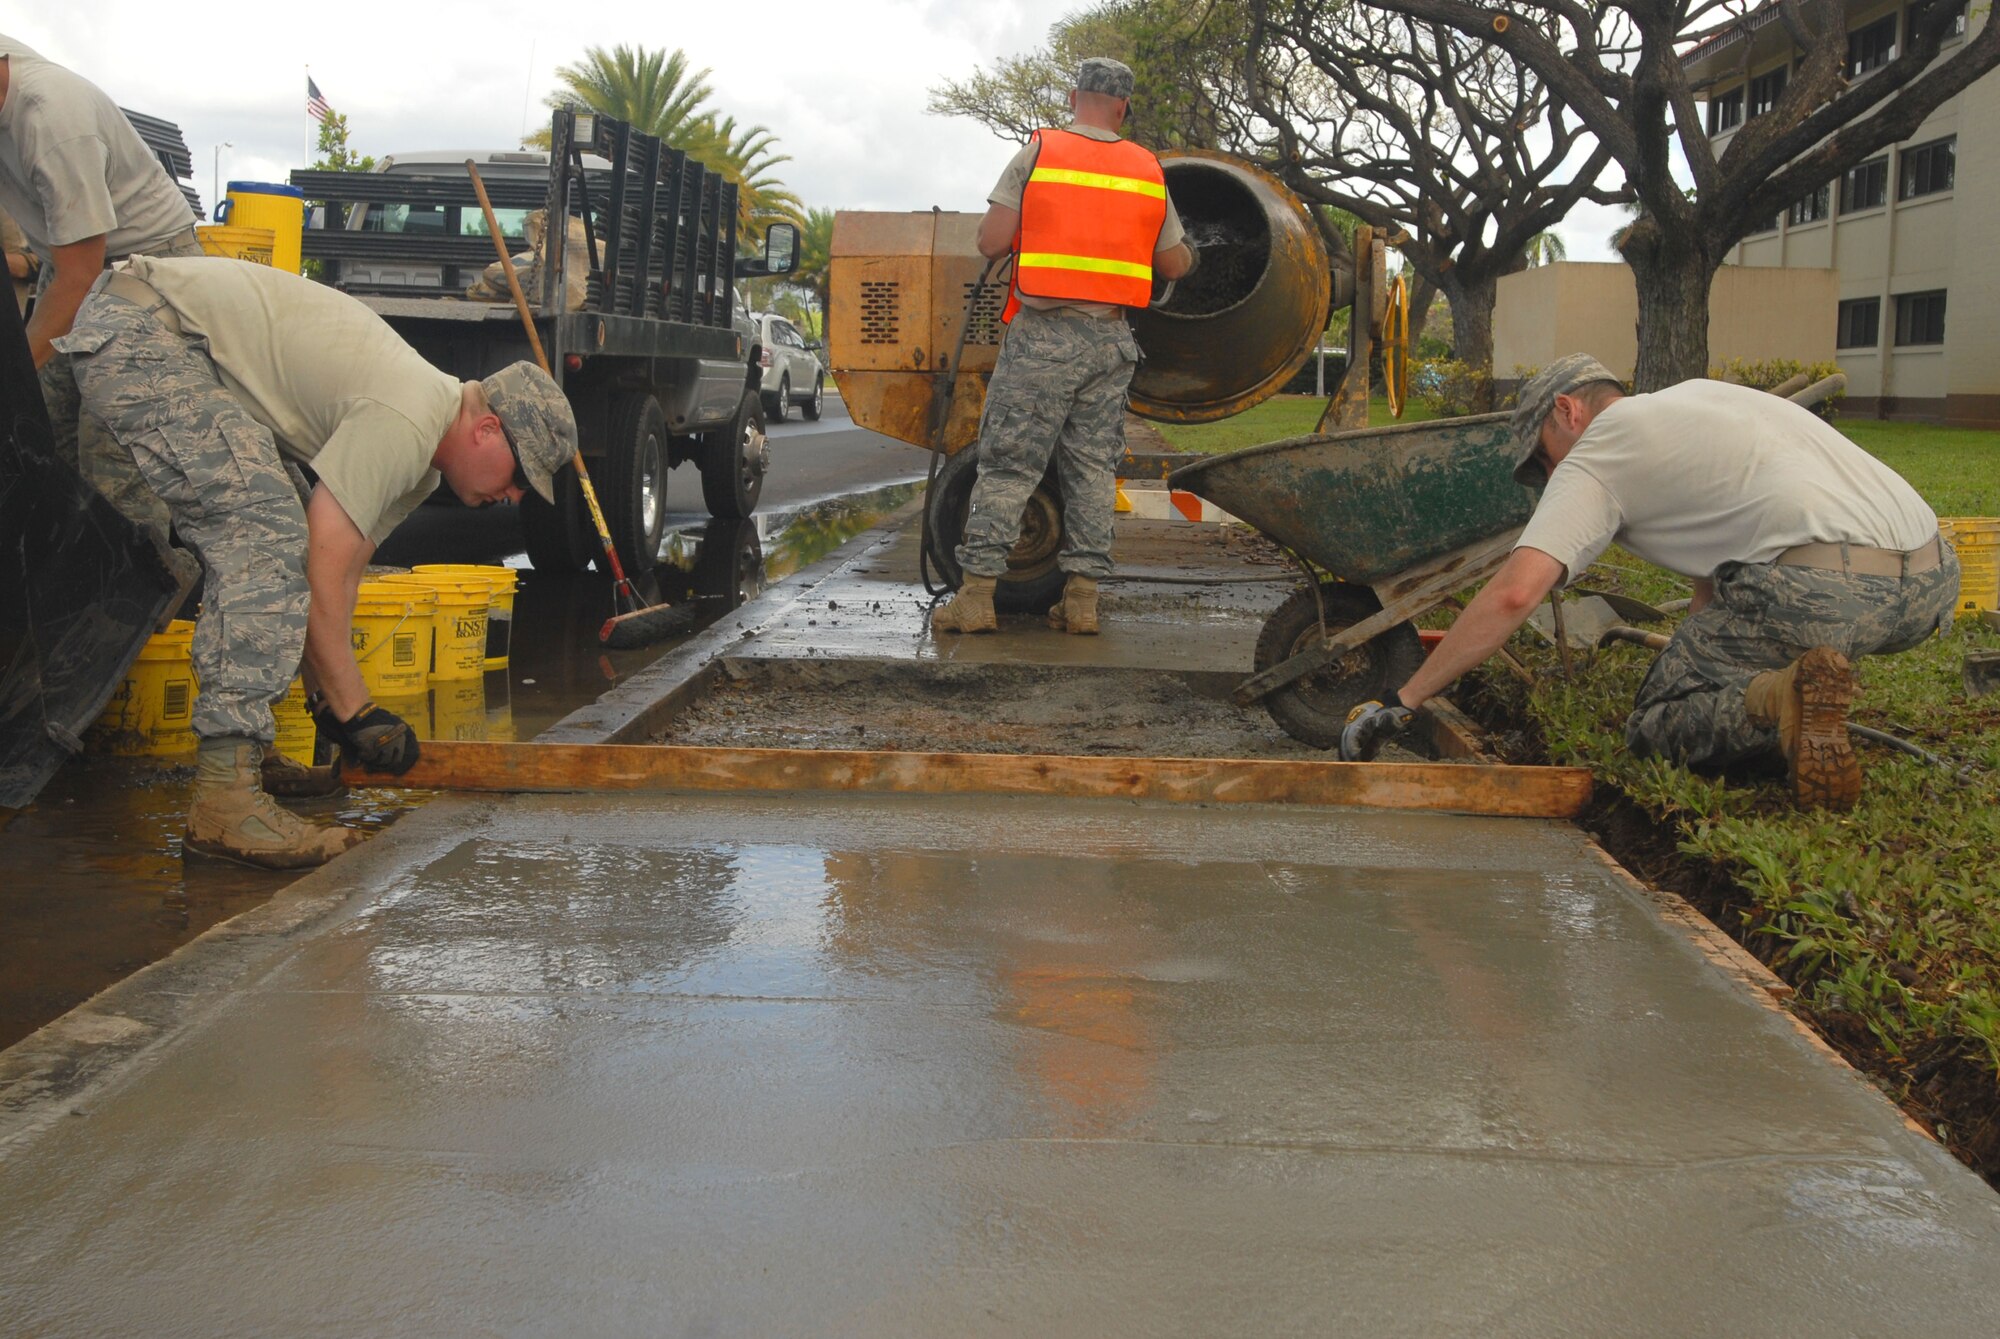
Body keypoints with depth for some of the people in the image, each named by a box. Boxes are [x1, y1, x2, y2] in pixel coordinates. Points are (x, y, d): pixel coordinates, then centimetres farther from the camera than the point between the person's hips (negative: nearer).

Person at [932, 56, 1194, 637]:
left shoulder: (1038, 153, -2)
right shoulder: (1148, 170, 9)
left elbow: (991, 242, -7)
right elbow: (1174, 264, 15)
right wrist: (1188, 253, 39)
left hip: (1043, 333, -3)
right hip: (1111, 339, 3)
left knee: (1008, 464, -1)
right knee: (1092, 467, 9)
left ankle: (976, 594, -2)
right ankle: (1082, 597, 9)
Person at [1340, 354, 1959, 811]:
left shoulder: (1595, 454, 7)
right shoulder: (1698, 394, 32)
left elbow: (1514, 593, -6)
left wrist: (1401, 703, -2)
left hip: (1824, 590, -8)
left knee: (1654, 731, 9)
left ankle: (1778, 698, -18)